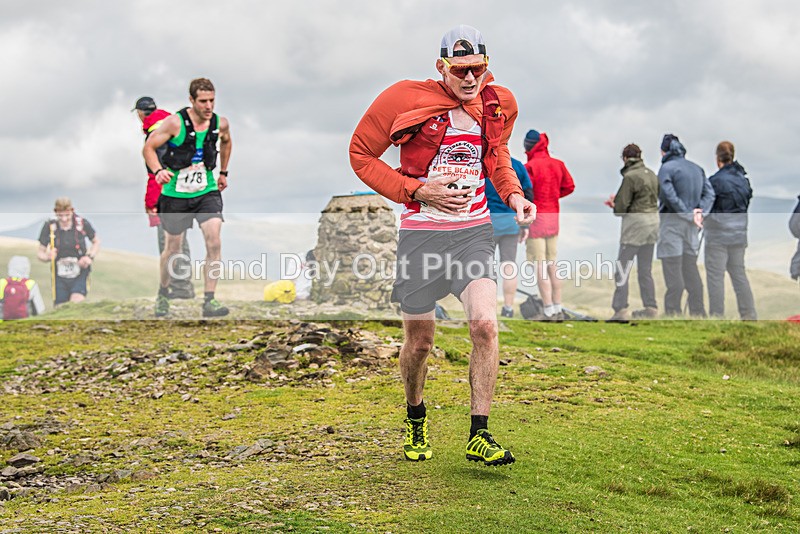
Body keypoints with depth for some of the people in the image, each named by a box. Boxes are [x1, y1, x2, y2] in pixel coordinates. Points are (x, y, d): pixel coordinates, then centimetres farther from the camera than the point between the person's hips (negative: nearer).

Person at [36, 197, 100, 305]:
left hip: (80, 276, -1)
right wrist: (47, 257, -22)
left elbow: (96, 242, 10)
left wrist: (90, 257, -7)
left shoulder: (83, 224, -9)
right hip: (60, 278, 1)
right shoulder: (49, 227, -8)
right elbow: (40, 253, 0)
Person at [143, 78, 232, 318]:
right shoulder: (175, 122, -14)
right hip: (175, 194, -2)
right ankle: (162, 294, 33)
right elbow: (148, 147, -9)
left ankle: (209, 301, -10)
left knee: (214, 243, -15)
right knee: (173, 249, 8)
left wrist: (223, 172, 24)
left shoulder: (220, 123, -3)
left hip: (207, 192, 2)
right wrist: (158, 171, -26)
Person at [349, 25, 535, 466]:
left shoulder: (500, 106, 3)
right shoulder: (407, 100, -11)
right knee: (419, 343, 7)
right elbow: (361, 154, -3)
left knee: (484, 323, -18)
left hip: (474, 232, 2)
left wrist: (512, 193, 6)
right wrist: (419, 191, -13)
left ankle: (479, 436, -8)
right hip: (421, 234, -2)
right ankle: (415, 418, 38)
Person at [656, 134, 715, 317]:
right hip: (691, 227, 6)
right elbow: (709, 193, 4)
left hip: (672, 225, -6)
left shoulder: (666, 168, -9)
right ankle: (698, 313, 13)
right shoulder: (697, 168, 11)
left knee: (674, 277, -4)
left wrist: (691, 216, -12)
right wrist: (699, 212, -8)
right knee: (691, 273, 12)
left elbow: (670, 197, -18)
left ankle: (673, 312, -3)